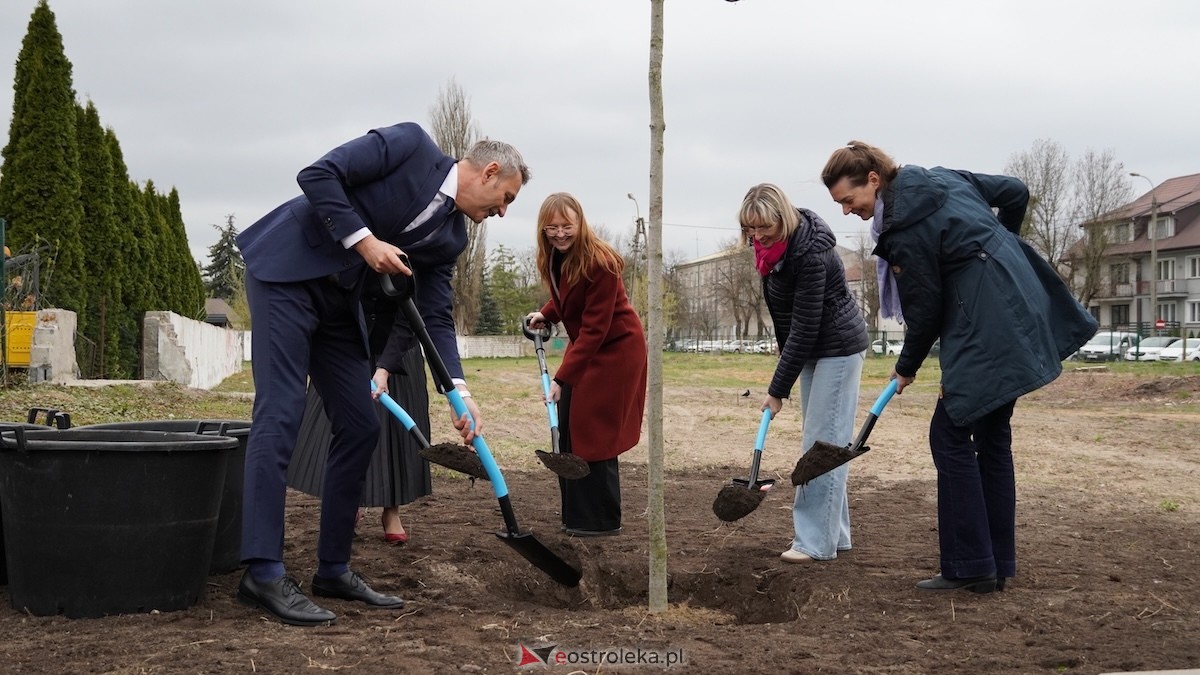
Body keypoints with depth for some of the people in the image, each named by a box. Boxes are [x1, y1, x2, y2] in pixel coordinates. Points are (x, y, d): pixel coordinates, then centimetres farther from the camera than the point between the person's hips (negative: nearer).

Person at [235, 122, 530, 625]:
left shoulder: (450, 237, 9)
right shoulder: (411, 144, -9)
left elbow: (435, 317, 6)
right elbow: (318, 174, -16)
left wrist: (459, 391, -6)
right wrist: (364, 240, -20)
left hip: (338, 300, 8)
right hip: (286, 270, -8)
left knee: (360, 427, 3)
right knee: (281, 413, -15)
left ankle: (333, 569, 12)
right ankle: (263, 572, -15)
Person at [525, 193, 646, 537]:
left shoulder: (599, 263, -26)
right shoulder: (554, 258, -2)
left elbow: (594, 330, -26)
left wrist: (562, 378, -29)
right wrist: (545, 314, -4)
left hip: (615, 350, -8)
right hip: (583, 346, 8)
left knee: (594, 434, -8)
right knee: (567, 429, 6)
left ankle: (602, 520, 3)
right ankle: (576, 515, 15)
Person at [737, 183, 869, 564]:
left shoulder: (809, 254, -28)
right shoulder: (773, 245, -2)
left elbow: (804, 328, -26)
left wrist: (778, 389, -23)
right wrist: (783, 366, 17)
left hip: (839, 347, -9)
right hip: (814, 349, 9)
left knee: (824, 440, -10)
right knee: (817, 439, 10)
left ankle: (816, 542, -8)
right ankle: (834, 534, 15)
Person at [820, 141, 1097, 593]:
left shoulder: (904, 229, -16)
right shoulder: (941, 178, 9)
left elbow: (925, 308, -9)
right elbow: (1015, 192, 17)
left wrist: (907, 367, 6)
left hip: (986, 332, -10)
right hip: (1021, 314, 10)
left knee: (950, 436, -2)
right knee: (992, 437, 13)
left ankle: (969, 567, 1)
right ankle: (997, 565, 18)